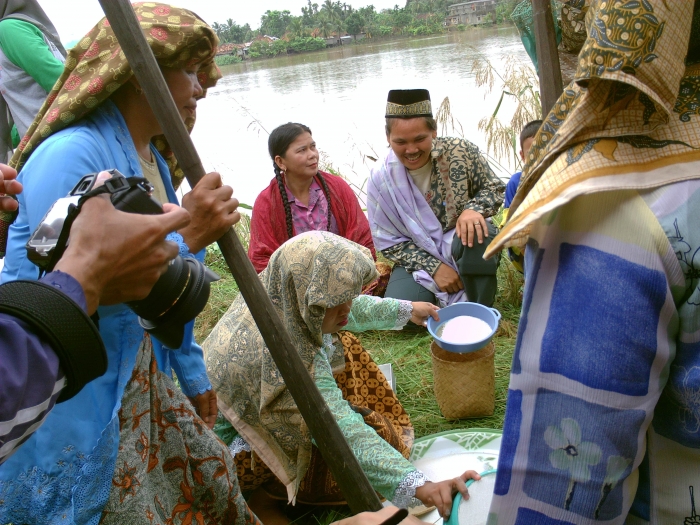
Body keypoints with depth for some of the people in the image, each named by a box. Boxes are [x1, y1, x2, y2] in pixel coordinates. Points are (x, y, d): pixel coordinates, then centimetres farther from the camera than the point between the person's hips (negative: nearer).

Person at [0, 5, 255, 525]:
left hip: (140, 379, 9)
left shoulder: (153, 161, 7)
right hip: (70, 401, -8)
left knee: (212, 478, 17)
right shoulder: (72, 154, -22)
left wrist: (192, 377, 18)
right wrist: (183, 236, -29)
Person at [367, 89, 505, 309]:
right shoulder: (381, 178, -12)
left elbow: (494, 188, -2)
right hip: (419, 260, 0)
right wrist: (434, 267, -18)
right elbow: (388, 242, -8)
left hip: (463, 246, 0)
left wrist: (474, 209, -26)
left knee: (480, 235, -35)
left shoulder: (460, 151, -14)